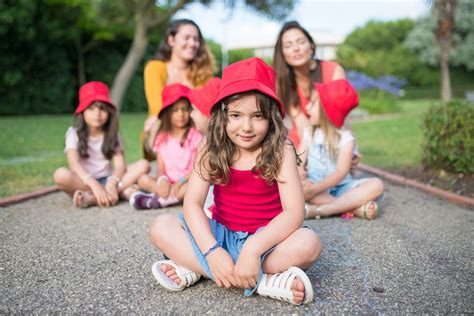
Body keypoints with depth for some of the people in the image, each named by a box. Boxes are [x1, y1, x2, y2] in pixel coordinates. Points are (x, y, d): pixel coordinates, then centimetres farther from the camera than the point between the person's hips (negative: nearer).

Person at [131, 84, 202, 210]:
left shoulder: (196, 135, -2)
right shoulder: (162, 137, 10)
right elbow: (160, 168, 4)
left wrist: (182, 181, -21)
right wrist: (162, 180, -18)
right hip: (168, 182, 4)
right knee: (143, 179, -18)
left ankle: (157, 200, -32)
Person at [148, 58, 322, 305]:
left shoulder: (280, 151, -13)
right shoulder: (213, 151, -7)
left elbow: (294, 212, -23)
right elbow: (192, 203, -16)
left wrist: (253, 248, -36)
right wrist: (212, 251, -31)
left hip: (266, 238, -2)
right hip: (221, 235, 3)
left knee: (309, 243, -32)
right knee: (161, 227, -17)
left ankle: (196, 269, -25)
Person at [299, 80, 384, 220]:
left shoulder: (345, 137, -5)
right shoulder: (308, 132, 6)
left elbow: (341, 172, -16)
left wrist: (315, 189, -28)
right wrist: (299, 173, -28)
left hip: (339, 187, -1)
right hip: (315, 186, 1)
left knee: (376, 185, -24)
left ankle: (318, 210, -36)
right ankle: (356, 208, -31)